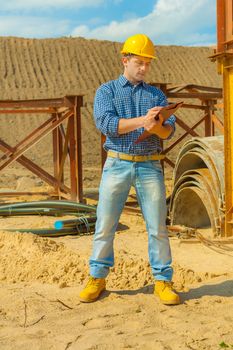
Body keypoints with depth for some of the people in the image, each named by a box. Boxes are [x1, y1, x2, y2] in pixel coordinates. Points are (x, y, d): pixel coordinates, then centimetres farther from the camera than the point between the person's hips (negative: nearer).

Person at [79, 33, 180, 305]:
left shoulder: (156, 94, 14)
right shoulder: (106, 91, 6)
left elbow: (169, 130, 2)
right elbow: (106, 124, -12)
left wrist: (157, 127, -22)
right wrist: (142, 121, -23)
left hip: (149, 166, 2)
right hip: (117, 164, -1)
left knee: (157, 226, -1)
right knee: (105, 225, 1)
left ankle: (162, 282, 8)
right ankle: (97, 279, 14)